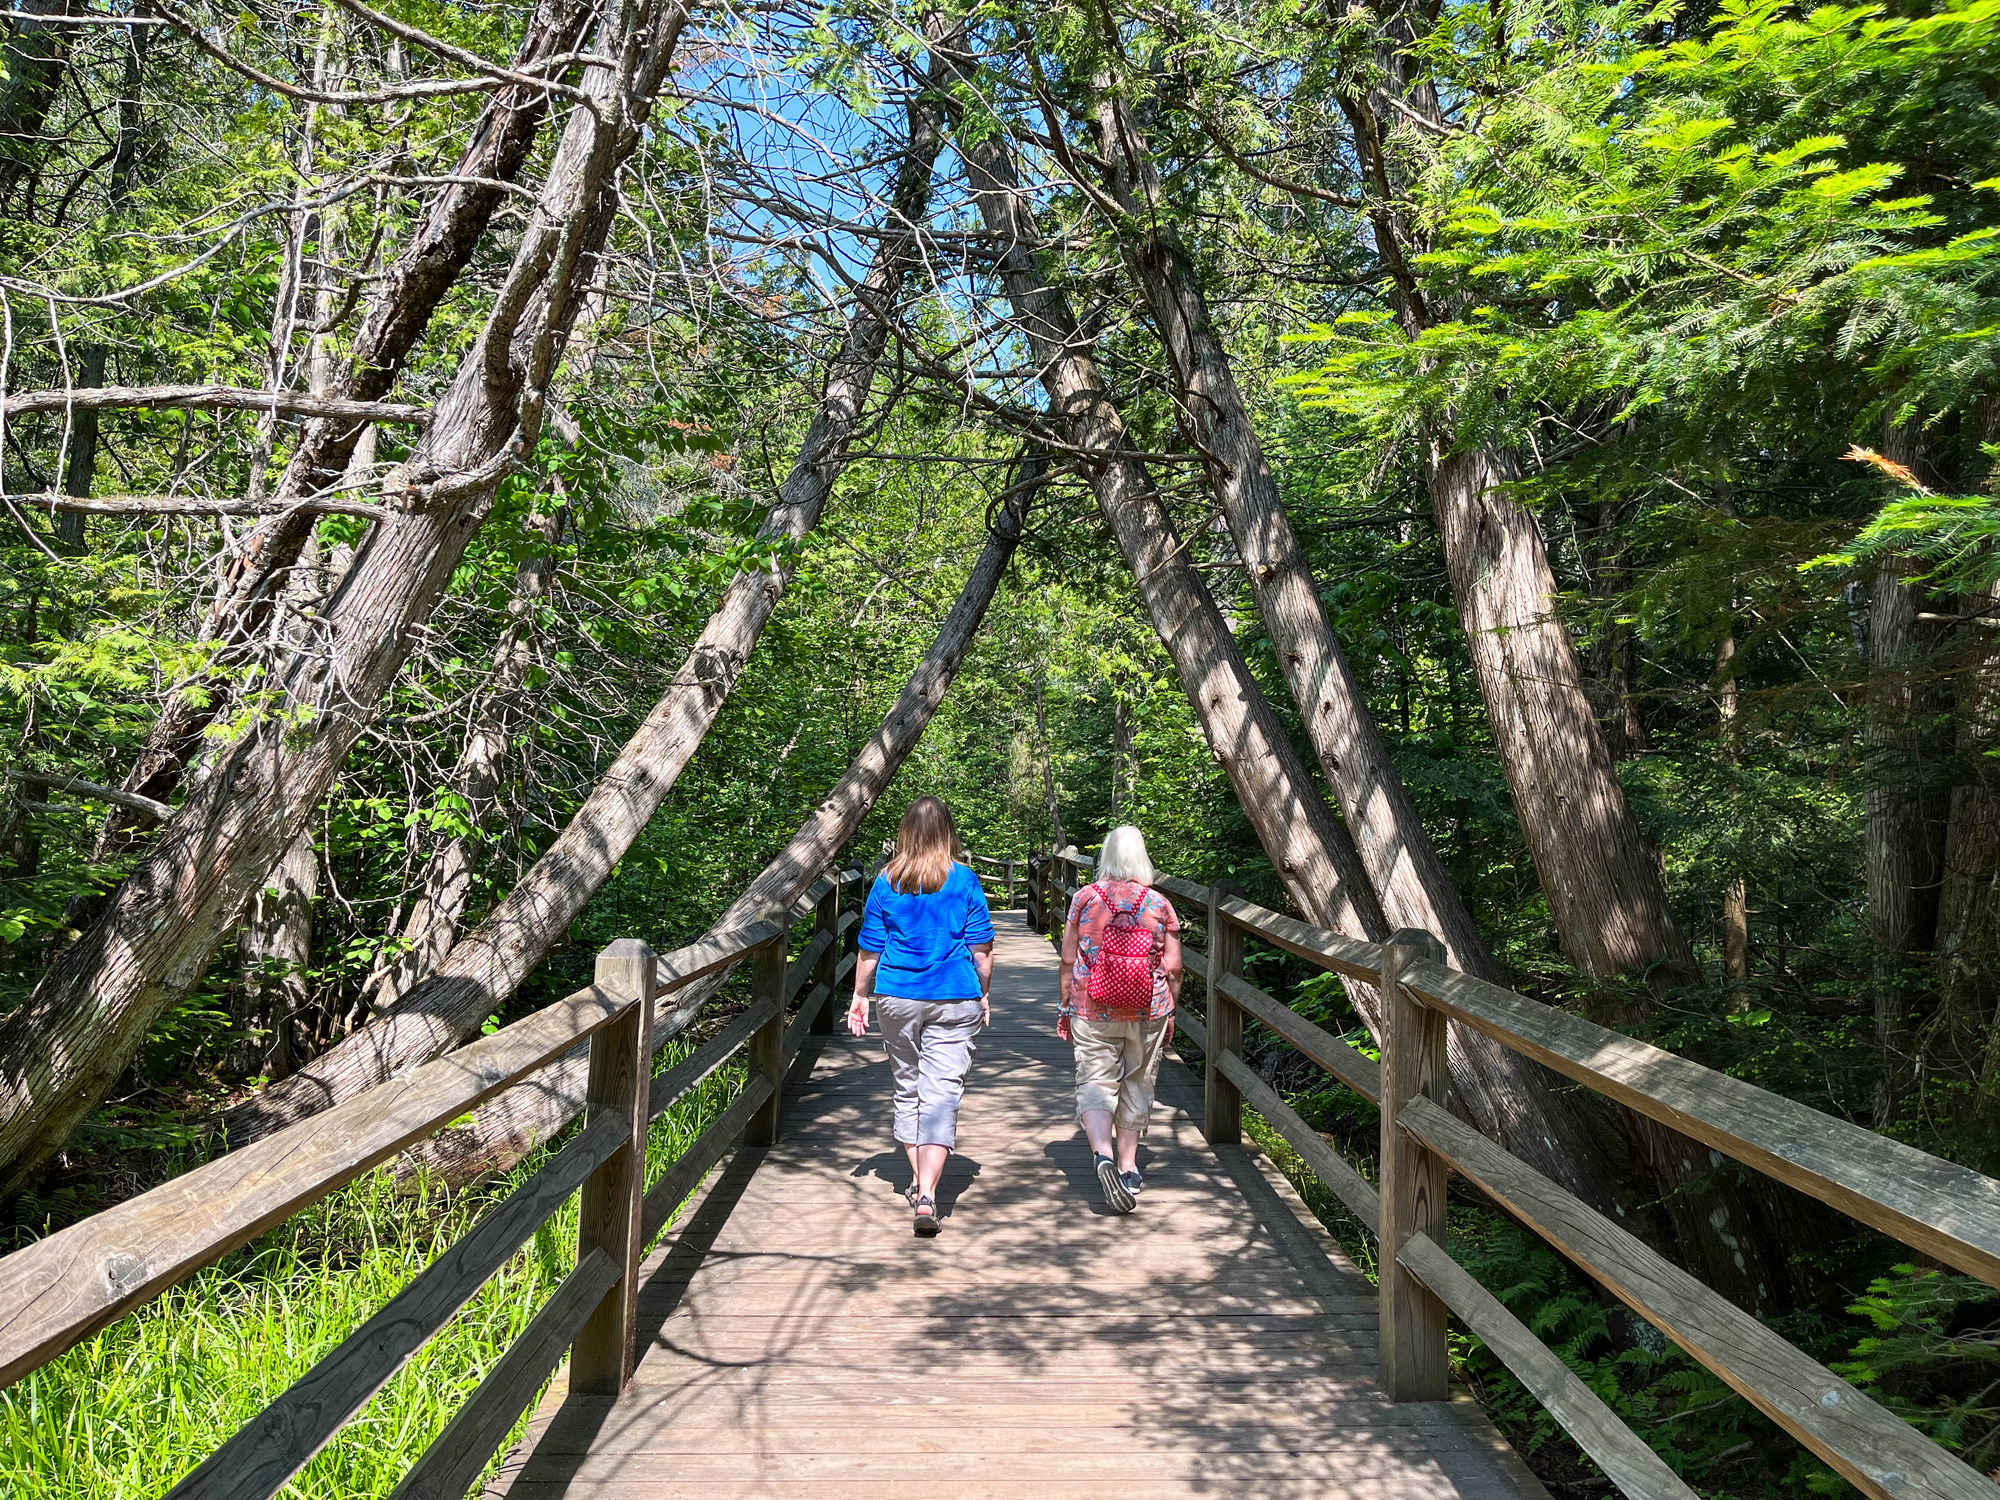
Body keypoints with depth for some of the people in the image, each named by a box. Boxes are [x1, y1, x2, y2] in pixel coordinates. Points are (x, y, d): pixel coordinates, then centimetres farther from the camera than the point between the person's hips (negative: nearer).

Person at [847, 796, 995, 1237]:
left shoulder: (887, 881, -1)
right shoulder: (965, 880, -4)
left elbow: (870, 948, 2)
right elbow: (982, 948, -1)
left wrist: (861, 996, 14)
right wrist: (984, 994, 11)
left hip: (897, 997, 2)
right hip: (955, 1000, -2)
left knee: (908, 1089, 17)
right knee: (942, 1093, -2)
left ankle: (918, 1182, 26)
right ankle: (927, 1194, -14)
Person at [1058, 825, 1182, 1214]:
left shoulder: (1085, 898, -4)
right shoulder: (1160, 905, -3)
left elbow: (1068, 959, -2)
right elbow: (1173, 968, -2)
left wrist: (1065, 1006, 8)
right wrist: (1169, 1010, 11)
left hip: (1093, 1011, -1)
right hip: (1148, 1013, 1)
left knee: (1095, 1083, 3)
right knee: (1136, 1084, 15)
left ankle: (1102, 1153, -20)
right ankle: (1128, 1168, 24)